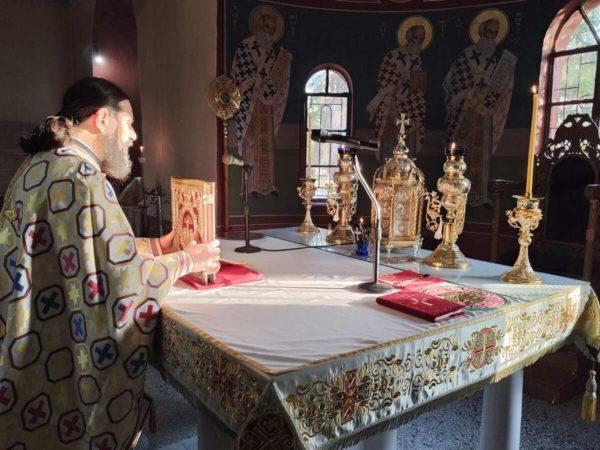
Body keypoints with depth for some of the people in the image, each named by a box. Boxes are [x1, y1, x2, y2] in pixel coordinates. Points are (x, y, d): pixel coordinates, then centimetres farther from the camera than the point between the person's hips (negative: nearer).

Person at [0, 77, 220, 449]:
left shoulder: (40, 165, 7)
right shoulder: (81, 176, -24)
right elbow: (126, 279, -26)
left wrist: (157, 245, 9)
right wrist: (187, 260, -10)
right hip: (58, 363, -9)